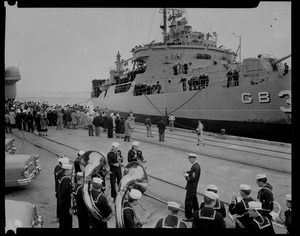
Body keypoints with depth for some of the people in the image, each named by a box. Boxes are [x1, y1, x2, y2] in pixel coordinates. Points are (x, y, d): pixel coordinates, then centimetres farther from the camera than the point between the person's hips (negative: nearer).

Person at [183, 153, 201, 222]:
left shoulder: (195, 167, -24)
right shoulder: (196, 165, 8)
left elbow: (193, 178, -26)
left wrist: (187, 176, -13)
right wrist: (187, 173, 1)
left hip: (191, 187, -11)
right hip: (193, 187, 11)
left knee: (188, 201, -3)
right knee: (194, 200, 22)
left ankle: (189, 217, 4)